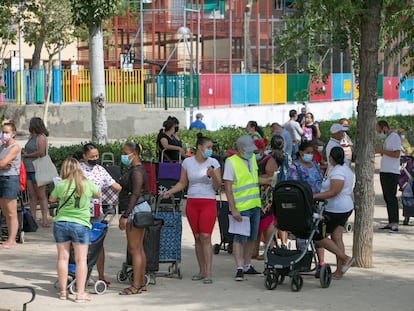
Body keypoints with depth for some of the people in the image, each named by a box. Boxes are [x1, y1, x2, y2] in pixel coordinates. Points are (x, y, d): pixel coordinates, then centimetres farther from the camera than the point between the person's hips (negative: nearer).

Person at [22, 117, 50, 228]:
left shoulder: (41, 137, -7)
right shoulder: (31, 137, 18)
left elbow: (41, 152, -17)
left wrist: (27, 155, -7)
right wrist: (24, 154, 2)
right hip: (28, 169, 8)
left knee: (41, 195, -6)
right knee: (31, 195, 7)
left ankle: (44, 220, -6)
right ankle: (32, 219, 9)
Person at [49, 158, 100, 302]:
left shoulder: (61, 185, -7)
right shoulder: (87, 184, -5)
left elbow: (51, 199, 10)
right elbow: (98, 195, 15)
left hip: (61, 224, 1)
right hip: (81, 225, -1)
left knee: (62, 257, 9)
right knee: (81, 259, 2)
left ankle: (63, 291, 15)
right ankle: (80, 293, -2)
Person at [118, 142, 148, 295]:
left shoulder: (137, 171, -14)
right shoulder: (133, 169, 17)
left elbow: (135, 194, -21)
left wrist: (125, 216, -23)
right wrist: (125, 214, 23)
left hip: (136, 211, -11)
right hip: (136, 211, 11)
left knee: (134, 249, -9)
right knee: (139, 249, 11)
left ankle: (136, 286, -8)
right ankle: (141, 283, 15)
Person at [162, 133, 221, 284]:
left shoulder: (213, 163, 0)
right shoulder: (187, 162, 5)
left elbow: (217, 186, 0)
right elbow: (182, 183, 12)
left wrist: (213, 175, -18)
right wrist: (170, 191, -3)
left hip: (208, 203, -3)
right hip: (192, 203, 3)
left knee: (205, 237, -11)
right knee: (197, 237, 5)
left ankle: (208, 273, -12)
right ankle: (201, 271, 13)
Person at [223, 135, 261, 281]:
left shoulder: (253, 158, 10)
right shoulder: (231, 162, -12)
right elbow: (227, 187, -14)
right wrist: (233, 209, -20)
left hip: (255, 205, 7)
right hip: (241, 207, -7)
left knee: (252, 237, 12)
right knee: (240, 238, -8)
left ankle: (247, 265, 22)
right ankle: (240, 268, -7)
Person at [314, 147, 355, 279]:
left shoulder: (338, 172, -20)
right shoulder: (346, 169, 13)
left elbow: (333, 192, -25)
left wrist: (314, 196, -23)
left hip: (336, 211, -10)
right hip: (345, 208, 10)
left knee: (319, 236, -3)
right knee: (337, 237, 9)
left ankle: (345, 258, -4)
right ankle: (339, 271, 7)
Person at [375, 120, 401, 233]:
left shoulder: (395, 137, -10)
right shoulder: (387, 138, 19)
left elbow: (396, 154, -20)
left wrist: (382, 150, -15)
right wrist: (380, 152, 8)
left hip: (391, 173, -10)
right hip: (384, 172, 10)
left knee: (391, 198, -12)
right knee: (387, 198, 10)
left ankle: (395, 224, -14)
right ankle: (391, 223, 13)